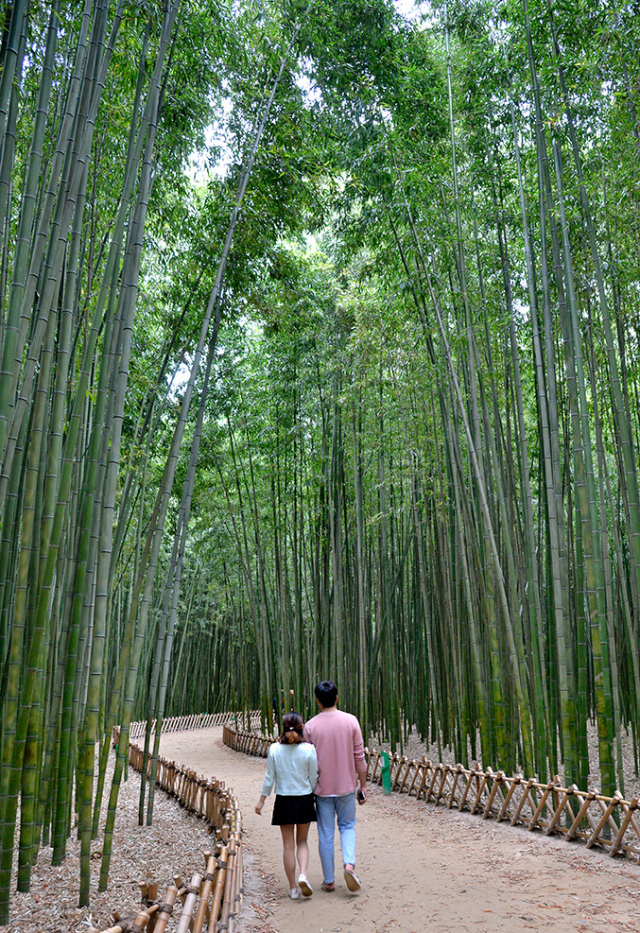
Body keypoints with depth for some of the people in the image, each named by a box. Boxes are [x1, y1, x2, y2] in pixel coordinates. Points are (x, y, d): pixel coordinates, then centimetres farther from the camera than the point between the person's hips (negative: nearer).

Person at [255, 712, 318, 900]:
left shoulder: (274, 749, -8)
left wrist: (261, 800, 8)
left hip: (284, 801, 0)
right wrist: (316, 799, 11)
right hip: (304, 800, 0)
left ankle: (293, 888, 16)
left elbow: (270, 778, -3)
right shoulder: (309, 750, -11)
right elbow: (314, 779, -4)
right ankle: (303, 874, -5)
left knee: (288, 845, 11)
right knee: (302, 841, 17)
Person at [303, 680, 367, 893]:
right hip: (346, 786, 0)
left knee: (325, 834, 11)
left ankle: (329, 881, 18)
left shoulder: (310, 726, -8)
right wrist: (363, 785, 5)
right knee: (347, 826, 18)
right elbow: (359, 757, -5)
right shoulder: (350, 721, -7)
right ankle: (349, 863, -3)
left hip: (322, 788, 0)